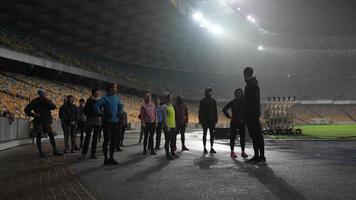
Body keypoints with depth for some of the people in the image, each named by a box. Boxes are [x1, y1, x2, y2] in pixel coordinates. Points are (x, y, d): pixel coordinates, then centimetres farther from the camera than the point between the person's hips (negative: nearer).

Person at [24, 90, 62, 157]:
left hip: (47, 121, 3)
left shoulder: (48, 100, 6)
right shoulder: (35, 102, -4)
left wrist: (48, 102, -20)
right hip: (38, 122, -3)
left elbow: (53, 107, -7)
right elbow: (27, 110, -2)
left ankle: (55, 151, 4)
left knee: (52, 136, -1)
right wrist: (34, 115, -12)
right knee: (38, 137, 2)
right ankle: (40, 152, 10)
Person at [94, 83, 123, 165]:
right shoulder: (105, 98, -8)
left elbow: (120, 106, 26)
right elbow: (96, 106, -15)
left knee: (114, 140, 7)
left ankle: (111, 158, 16)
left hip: (115, 122, 6)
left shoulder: (117, 97, 10)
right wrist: (102, 114, -11)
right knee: (107, 140, -2)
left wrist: (119, 113, 13)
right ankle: (106, 158, 6)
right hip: (107, 122, -6)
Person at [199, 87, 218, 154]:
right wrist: (200, 120, -6)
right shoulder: (202, 101, 1)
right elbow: (200, 111, 0)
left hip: (212, 120, 2)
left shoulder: (213, 101, 8)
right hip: (204, 120, -2)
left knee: (212, 134, 2)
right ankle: (205, 148, 9)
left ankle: (211, 148, 7)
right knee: (205, 134, 4)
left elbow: (215, 111, 10)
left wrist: (215, 119, 2)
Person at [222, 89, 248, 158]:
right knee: (233, 137, 0)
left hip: (242, 122, 2)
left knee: (242, 137, 4)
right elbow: (224, 109, 2)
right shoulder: (232, 102, -1)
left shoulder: (244, 102, 4)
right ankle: (232, 152, 6)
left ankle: (243, 152, 12)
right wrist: (229, 116, -4)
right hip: (234, 122, -2)